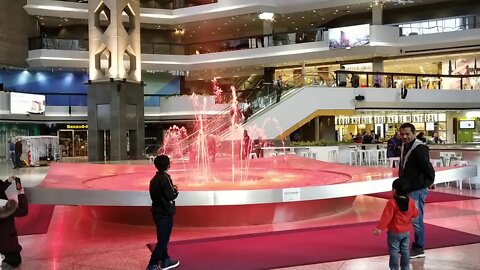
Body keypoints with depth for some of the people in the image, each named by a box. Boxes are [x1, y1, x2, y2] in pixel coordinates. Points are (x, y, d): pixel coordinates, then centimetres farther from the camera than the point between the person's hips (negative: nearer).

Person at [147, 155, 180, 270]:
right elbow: (171, 196, -19)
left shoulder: (155, 179, 8)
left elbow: (160, 193, 10)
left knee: (163, 238, 19)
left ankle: (165, 260, 30)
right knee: (162, 240, -2)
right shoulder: (165, 178, -17)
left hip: (157, 212, 9)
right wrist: (176, 191, 0)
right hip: (165, 213, -9)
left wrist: (171, 189, 8)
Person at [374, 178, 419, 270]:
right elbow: (415, 214, 9)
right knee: (405, 251, 16)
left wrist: (379, 228, -23)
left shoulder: (392, 202, -22)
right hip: (406, 232, 6)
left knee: (394, 252, 4)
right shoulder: (410, 201, -3)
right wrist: (414, 207, 29)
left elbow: (386, 217, -25)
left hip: (394, 232, -6)